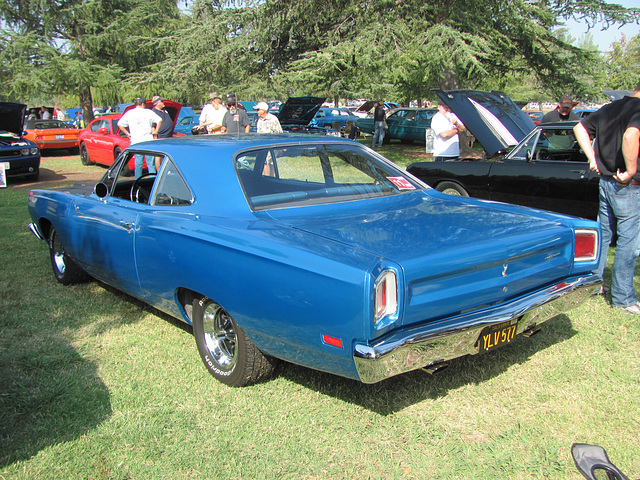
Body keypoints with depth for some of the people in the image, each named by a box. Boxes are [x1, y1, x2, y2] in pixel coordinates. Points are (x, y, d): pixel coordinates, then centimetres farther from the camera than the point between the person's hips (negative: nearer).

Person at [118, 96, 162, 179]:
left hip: (136, 142, 2)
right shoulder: (148, 112, 3)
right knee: (151, 163, -2)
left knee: (138, 163, 7)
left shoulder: (129, 113, 9)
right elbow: (159, 120, -4)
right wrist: (155, 131, 3)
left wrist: (127, 133, 13)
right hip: (148, 141, -2)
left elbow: (120, 124, 9)